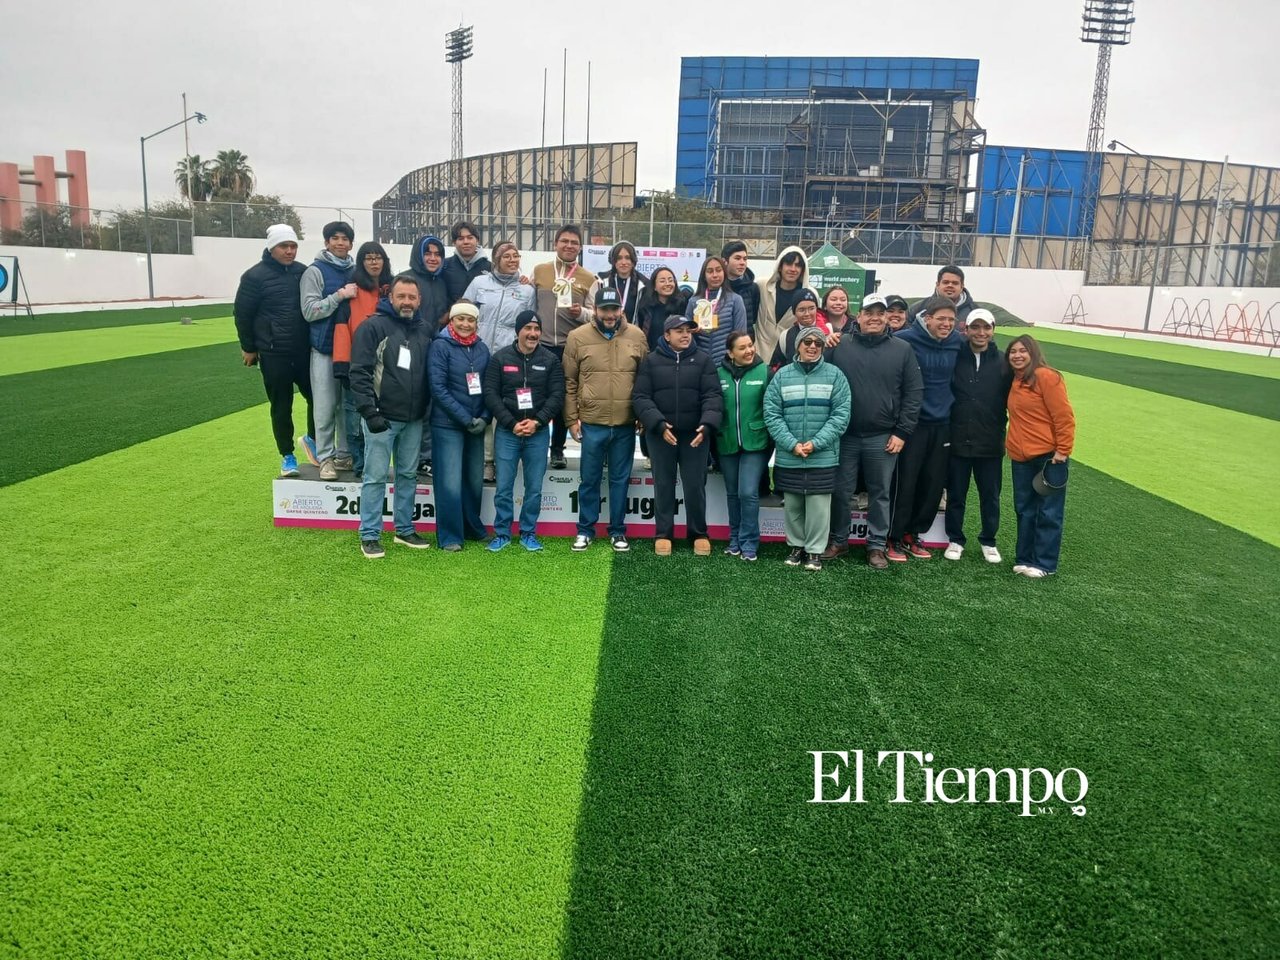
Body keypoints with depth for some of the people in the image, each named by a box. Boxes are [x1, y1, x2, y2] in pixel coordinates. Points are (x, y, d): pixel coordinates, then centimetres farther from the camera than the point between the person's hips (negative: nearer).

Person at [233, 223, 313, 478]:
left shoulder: (303, 272, 6)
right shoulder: (255, 276, -6)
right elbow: (242, 313, -1)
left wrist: (314, 340, 17)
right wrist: (248, 348, 1)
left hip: (304, 351, 4)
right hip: (273, 354, -3)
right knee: (281, 407, 5)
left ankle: (313, 440, 28)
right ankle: (287, 456, 18)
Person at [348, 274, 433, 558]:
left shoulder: (425, 329, 9)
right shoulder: (373, 326, -8)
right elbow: (359, 373, -13)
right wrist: (370, 412, -19)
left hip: (414, 419, 5)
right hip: (382, 417, -5)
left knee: (408, 475, 12)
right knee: (376, 477, 0)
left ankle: (404, 529, 24)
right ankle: (369, 535, 8)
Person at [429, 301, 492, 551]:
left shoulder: (482, 348, 7)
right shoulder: (441, 345, -7)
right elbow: (438, 387, -12)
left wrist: (484, 418, -4)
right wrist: (465, 419, -14)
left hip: (477, 425, 5)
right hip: (448, 425, -5)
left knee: (475, 481, 11)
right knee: (450, 483, -5)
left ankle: (473, 528, 28)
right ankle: (449, 537, 7)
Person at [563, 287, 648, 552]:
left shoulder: (636, 337, 3)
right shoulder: (577, 337, -1)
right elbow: (569, 382, 2)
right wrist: (572, 419, 0)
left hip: (626, 424, 1)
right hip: (591, 423, -1)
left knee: (620, 480, 10)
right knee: (589, 479, 9)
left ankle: (618, 531, 23)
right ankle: (585, 530, 22)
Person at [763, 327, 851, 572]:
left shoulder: (835, 375, 0)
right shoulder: (782, 375, 3)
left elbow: (840, 415, -5)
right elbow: (771, 414, -2)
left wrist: (816, 443, -14)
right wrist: (791, 444, -12)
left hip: (822, 457, -1)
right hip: (788, 457, 2)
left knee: (818, 505, 2)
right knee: (792, 505, 11)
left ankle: (815, 550, 16)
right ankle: (796, 545, 27)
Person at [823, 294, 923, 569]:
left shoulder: (902, 349, 2)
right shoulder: (839, 345, 0)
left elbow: (913, 392, 2)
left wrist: (902, 432, -3)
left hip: (883, 438, 0)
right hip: (844, 435, 0)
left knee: (880, 494, 10)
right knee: (840, 491, 8)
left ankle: (877, 545, 21)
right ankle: (838, 541, 24)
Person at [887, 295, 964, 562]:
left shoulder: (958, 342, 4)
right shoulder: (905, 339, -12)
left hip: (943, 424, 5)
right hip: (913, 423, -5)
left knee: (934, 484, 8)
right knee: (906, 482, -4)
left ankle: (913, 534, 23)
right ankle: (896, 538, 10)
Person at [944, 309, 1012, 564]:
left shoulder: (1003, 362, -1)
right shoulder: (956, 358, -3)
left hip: (991, 444, 1)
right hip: (958, 441, -1)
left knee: (990, 496, 12)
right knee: (956, 495, 10)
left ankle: (988, 541, 28)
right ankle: (955, 540, 26)